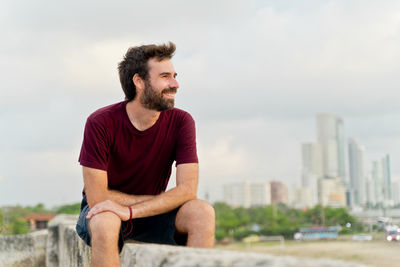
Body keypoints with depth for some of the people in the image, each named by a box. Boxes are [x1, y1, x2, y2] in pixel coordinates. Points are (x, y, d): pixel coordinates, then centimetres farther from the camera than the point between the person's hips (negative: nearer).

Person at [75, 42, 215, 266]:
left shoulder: (181, 121, -12)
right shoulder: (101, 123, -20)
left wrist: (131, 210, -32)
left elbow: (187, 189, -19)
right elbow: (96, 197, -22)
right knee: (105, 222, -38)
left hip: (152, 215, 3)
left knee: (203, 212, -26)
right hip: (105, 212, -2)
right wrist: (162, 201, -17)